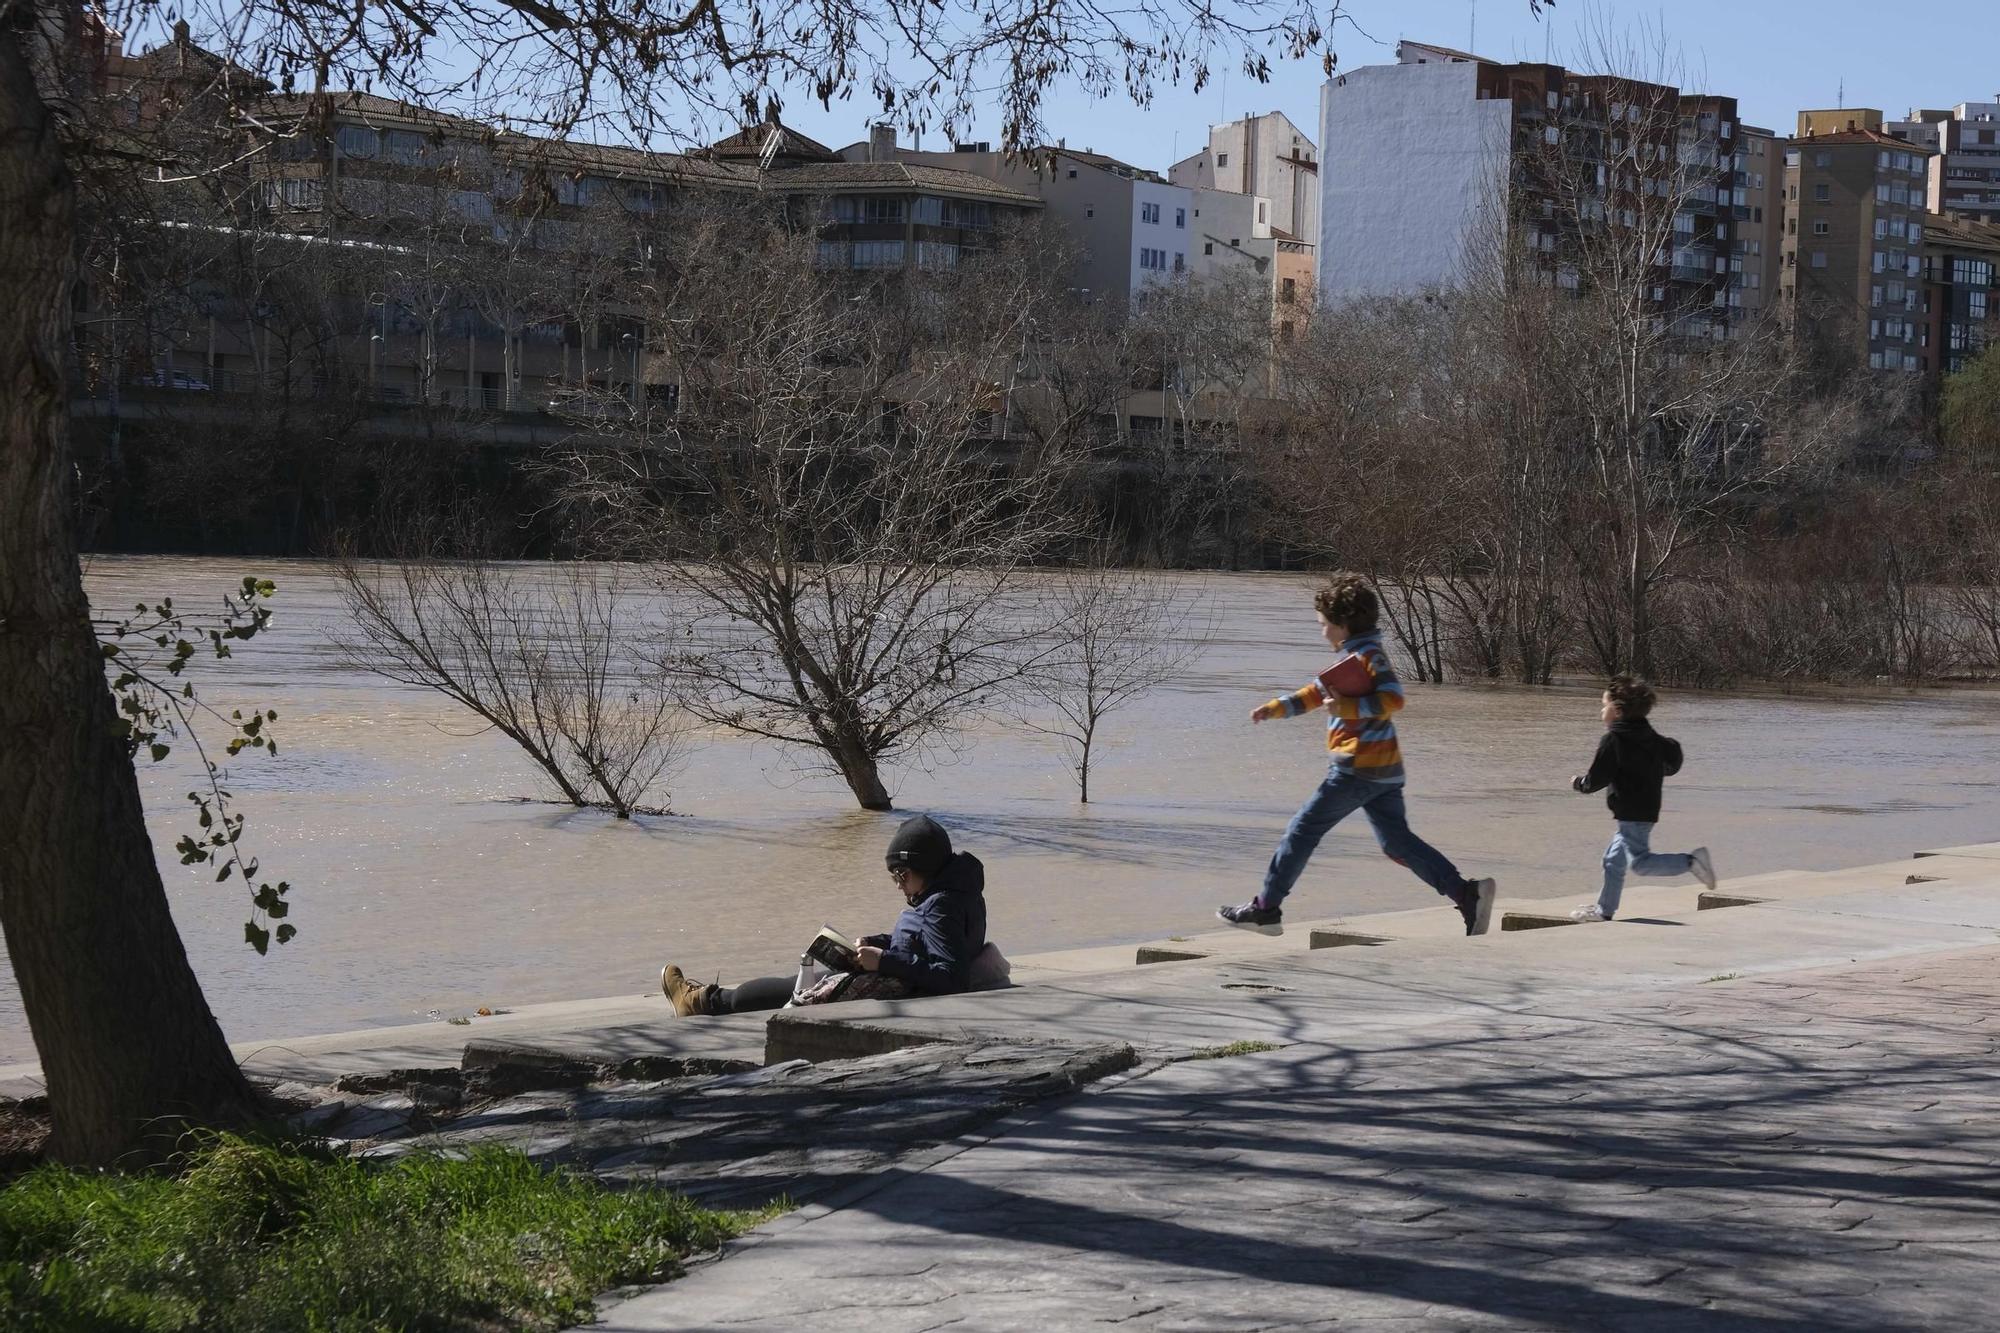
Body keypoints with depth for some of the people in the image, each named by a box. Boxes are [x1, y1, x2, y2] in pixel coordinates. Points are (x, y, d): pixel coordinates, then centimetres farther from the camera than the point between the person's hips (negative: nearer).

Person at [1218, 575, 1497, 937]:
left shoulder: (1368, 655, -10)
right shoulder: (1356, 656, 20)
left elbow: (1393, 699, -22)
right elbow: (1315, 693, 25)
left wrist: (1347, 708, -23)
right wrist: (1274, 708, 16)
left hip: (1358, 767, -10)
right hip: (1385, 770, 10)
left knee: (1302, 830, -1)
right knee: (1397, 842, 6)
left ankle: (1265, 909, 5)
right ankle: (1468, 893, -7)